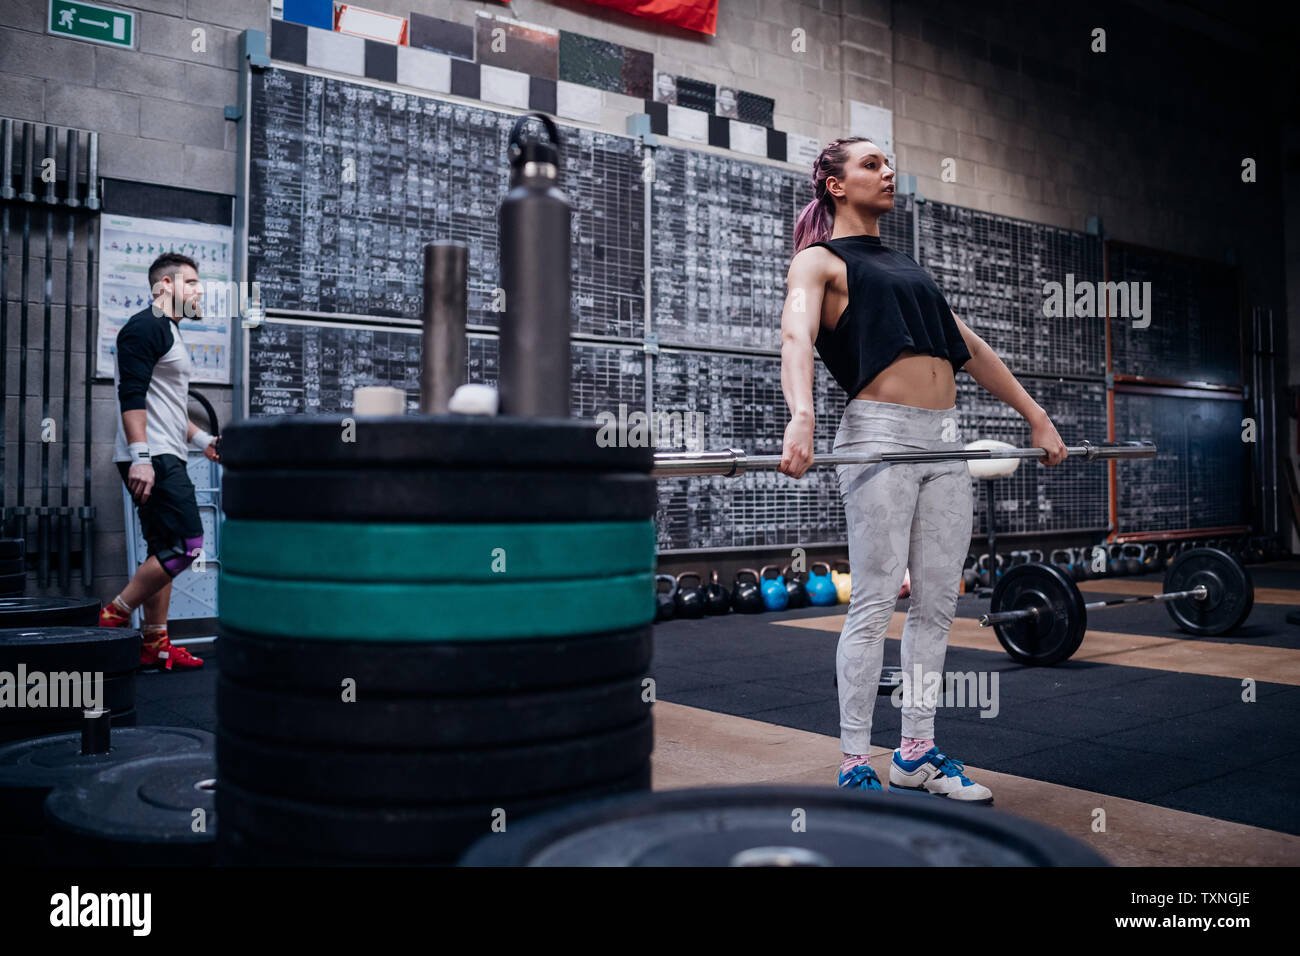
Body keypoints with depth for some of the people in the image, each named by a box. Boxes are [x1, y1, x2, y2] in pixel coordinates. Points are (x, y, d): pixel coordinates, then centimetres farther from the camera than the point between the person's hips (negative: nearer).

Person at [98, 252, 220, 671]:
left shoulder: (169, 333, 23)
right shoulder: (146, 327, -8)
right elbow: (132, 396, -19)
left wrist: (203, 440, 26)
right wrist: (140, 457, -25)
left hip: (165, 458, 11)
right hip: (150, 459, -11)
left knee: (165, 551, 10)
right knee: (186, 544, -14)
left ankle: (155, 644, 15)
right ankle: (114, 616, -4)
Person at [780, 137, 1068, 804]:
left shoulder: (905, 265, 26)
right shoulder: (819, 260, 4)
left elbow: (969, 347, 26)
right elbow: (797, 335, -16)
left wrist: (1036, 415, 21)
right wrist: (801, 418, -35)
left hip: (944, 438, 7)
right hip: (881, 435, -7)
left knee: (937, 604, 6)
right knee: (875, 604, -7)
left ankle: (917, 755, 16)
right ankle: (855, 767, 2)